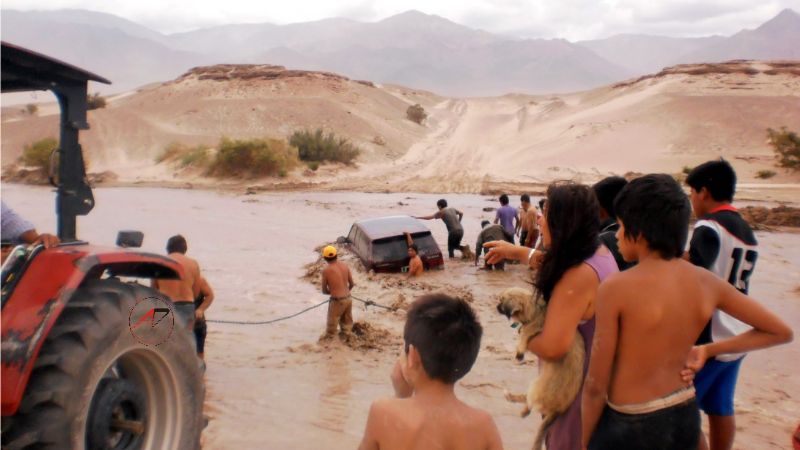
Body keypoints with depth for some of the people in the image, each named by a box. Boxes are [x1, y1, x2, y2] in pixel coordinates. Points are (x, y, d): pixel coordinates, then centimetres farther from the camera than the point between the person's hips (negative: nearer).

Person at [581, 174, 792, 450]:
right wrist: (708, 349, 7)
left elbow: (596, 386, -16)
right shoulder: (706, 282, -4)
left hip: (628, 426, -6)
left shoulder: (615, 288, -21)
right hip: (686, 417, 6)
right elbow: (780, 331, 10)